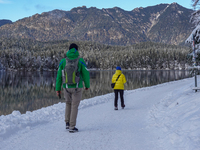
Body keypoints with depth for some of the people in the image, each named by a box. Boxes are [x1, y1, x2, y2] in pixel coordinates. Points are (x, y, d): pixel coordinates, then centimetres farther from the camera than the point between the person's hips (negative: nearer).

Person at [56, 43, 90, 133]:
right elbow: (85, 74, -2)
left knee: (68, 104, 23)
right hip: (77, 87, -3)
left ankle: (67, 123, 19)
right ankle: (72, 127, 5)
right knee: (74, 106, 4)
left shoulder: (63, 61, 1)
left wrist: (58, 88, 8)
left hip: (66, 87, 3)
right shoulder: (80, 61, -6)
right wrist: (87, 85, 13)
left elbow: (59, 76, 2)